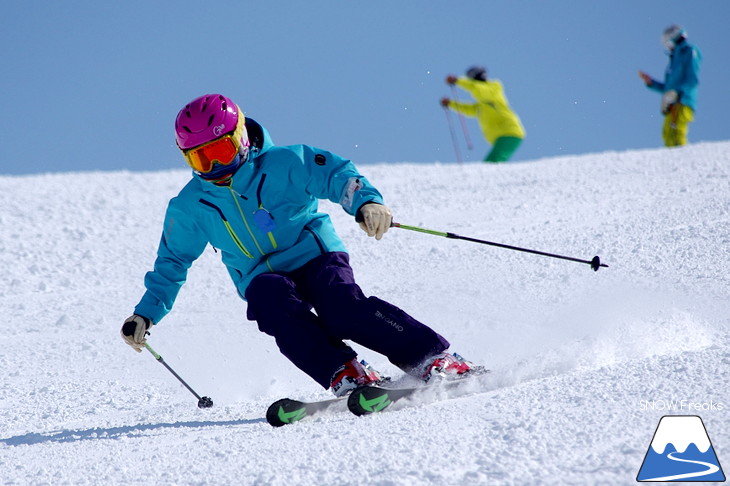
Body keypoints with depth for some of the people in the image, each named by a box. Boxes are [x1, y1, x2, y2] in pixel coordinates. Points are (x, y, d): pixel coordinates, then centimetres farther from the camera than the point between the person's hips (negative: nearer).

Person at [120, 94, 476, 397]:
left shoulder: (281, 164, -4)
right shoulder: (189, 207, 7)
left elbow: (336, 175, -11)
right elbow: (172, 262, 18)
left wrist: (366, 202, -32)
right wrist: (146, 314, 11)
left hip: (315, 255, -3)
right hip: (263, 278, 3)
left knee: (344, 309, -30)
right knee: (275, 306, -33)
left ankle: (435, 359, -27)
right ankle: (345, 375, -38)